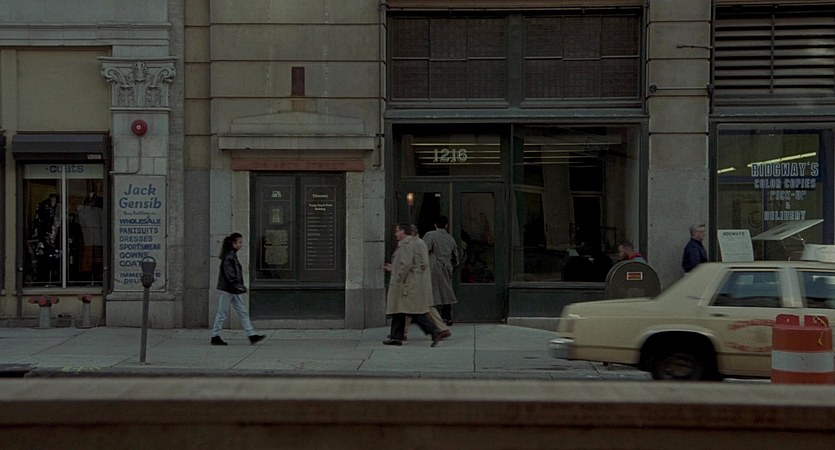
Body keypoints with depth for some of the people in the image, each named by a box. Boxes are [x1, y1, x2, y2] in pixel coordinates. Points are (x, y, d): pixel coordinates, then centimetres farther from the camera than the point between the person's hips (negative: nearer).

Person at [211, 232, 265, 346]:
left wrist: (241, 287, 14)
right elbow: (229, 275, -21)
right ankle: (215, 337, 9)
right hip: (226, 290, -10)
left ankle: (252, 335, 5)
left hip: (233, 291, 10)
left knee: (243, 312, 6)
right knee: (222, 313, -1)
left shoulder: (233, 255, 14)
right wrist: (239, 287, -20)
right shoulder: (228, 257, -16)